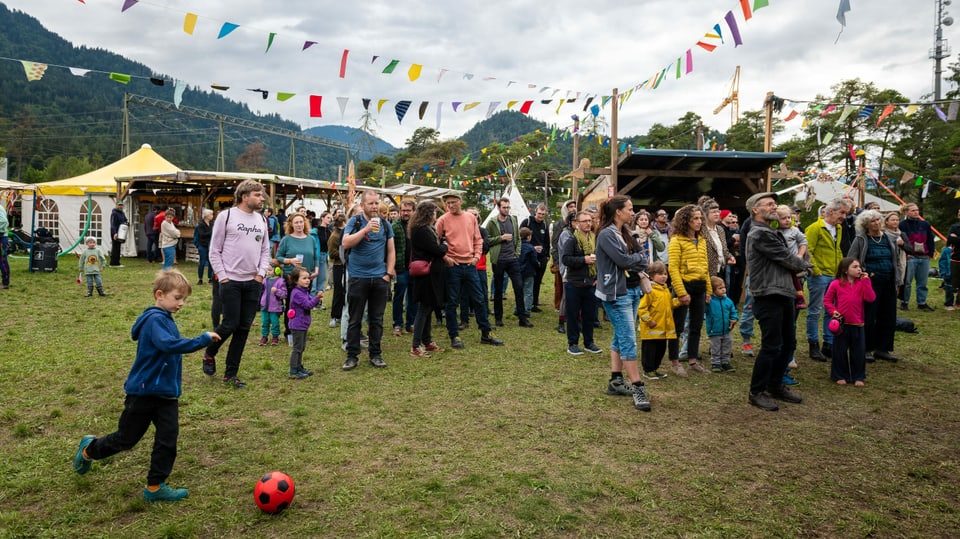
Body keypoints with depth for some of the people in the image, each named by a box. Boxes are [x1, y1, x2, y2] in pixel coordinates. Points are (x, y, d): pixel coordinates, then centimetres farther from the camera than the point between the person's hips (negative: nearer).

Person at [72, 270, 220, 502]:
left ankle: (155, 487, 12)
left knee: (168, 440, 2)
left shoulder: (166, 319, 7)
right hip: (144, 392, -8)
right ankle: (89, 449, 39)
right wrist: (203, 340, -38)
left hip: (167, 393, 8)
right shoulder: (155, 319, -21)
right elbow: (169, 344, -38)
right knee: (126, 439, 11)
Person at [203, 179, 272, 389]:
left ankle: (230, 374, 16)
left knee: (243, 328, 6)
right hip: (231, 281, -5)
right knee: (229, 325, -4)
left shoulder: (261, 220, 10)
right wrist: (222, 276, -8)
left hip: (254, 282, 5)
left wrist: (261, 273, 2)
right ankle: (209, 354, 27)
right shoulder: (226, 216, -5)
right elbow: (214, 250, -4)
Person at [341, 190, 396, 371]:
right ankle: (352, 356, 12)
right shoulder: (355, 221, -2)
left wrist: (389, 273, 2)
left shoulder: (385, 224, 8)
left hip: (380, 278, 3)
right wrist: (366, 229, -24)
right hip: (358, 278, -3)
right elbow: (346, 243, -17)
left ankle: (375, 354, 17)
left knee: (377, 319, 8)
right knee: (355, 320, 4)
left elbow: (391, 251, 11)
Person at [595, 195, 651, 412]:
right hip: (615, 294, -9)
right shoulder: (607, 234, -13)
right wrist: (640, 257, -2)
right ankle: (638, 388, -5)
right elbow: (623, 260, -20)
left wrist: (636, 260, -8)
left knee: (620, 337, 13)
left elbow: (640, 262, 13)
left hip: (628, 291, 9)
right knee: (628, 340, -8)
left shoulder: (622, 234, 15)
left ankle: (616, 381, 21)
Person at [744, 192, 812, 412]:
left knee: (788, 343, 15)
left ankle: (775, 386, 28)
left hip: (784, 295, 10)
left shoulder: (770, 233, 19)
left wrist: (798, 266, 3)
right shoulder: (760, 234, -14)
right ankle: (757, 392, 5)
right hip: (769, 297, -10)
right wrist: (805, 264, 7)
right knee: (771, 346, -6)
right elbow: (787, 259, -10)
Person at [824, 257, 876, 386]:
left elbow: (870, 298, -11)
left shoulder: (862, 283, 3)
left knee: (858, 352, 8)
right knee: (840, 351, 7)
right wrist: (833, 311, -13)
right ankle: (840, 376, 20)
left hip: (857, 324, 2)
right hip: (841, 324, -2)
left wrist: (866, 280, -12)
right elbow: (827, 300, 2)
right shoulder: (836, 284, -4)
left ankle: (858, 377, 21)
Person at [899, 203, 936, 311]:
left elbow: (930, 240, 15)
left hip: (924, 258, 5)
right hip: (910, 258, -5)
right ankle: (904, 302, 9)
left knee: (922, 283, 9)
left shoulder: (925, 225, 11)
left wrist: (930, 253, 7)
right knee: (907, 282, -1)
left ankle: (922, 303, 18)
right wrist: (905, 254, -11)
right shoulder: (903, 225, -4)